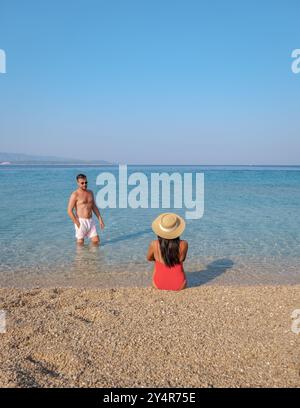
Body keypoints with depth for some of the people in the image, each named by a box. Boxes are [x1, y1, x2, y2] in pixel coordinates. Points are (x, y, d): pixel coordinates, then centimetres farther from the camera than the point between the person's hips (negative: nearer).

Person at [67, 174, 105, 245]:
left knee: (96, 241, 4)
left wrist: (100, 219, 11)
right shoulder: (75, 195, -9)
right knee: (80, 244, 4)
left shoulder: (90, 192, 11)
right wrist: (77, 223, -14)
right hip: (81, 221, -5)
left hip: (90, 221, 6)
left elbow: (94, 207, 18)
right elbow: (69, 211, -12)